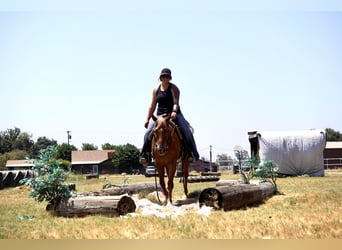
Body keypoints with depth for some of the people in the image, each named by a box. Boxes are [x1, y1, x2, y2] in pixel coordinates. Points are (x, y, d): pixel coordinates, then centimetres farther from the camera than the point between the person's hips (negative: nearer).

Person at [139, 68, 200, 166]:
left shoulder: (173, 88, 0)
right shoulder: (156, 90, 13)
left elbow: (176, 101, -16)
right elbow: (152, 106, 15)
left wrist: (174, 111, -36)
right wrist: (147, 119, 8)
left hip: (174, 114, -3)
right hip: (160, 115, 3)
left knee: (186, 131, -24)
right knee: (148, 132, -16)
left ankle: (192, 154, -21)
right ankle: (145, 155, -10)